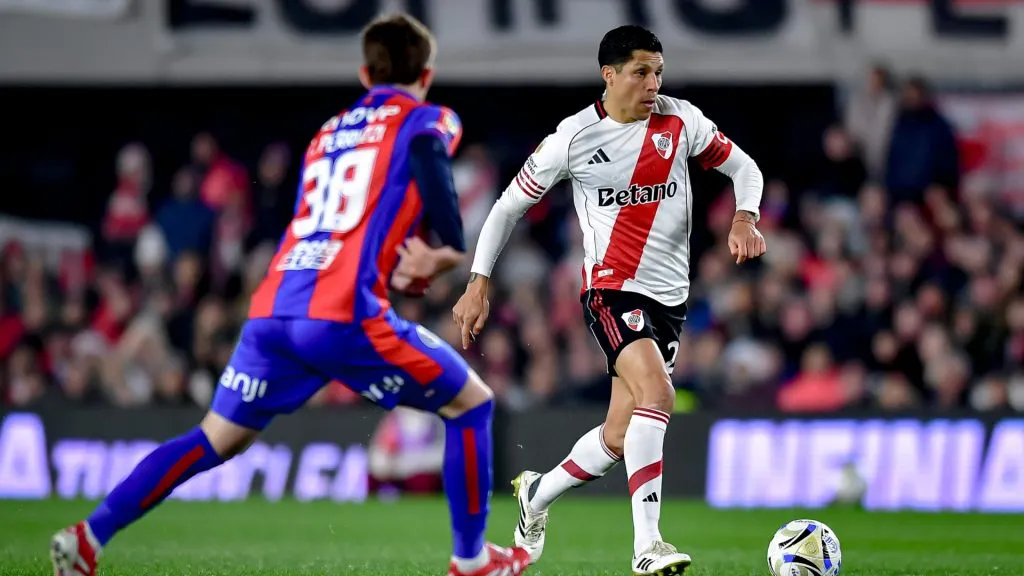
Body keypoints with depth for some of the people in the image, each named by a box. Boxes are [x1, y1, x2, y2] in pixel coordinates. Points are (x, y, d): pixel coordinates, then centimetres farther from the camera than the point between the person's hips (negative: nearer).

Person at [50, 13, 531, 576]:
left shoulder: (327, 133, 29)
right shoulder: (425, 121, 10)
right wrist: (445, 252, 1)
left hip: (272, 309, 6)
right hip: (345, 314, -6)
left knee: (218, 438, 16)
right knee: (471, 403, 10)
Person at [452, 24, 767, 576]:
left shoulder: (681, 121, 1)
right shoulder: (574, 137, -7)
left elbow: (743, 167, 13)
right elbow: (509, 205, 3)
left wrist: (744, 219, -8)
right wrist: (478, 283, -2)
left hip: (670, 296, 5)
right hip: (612, 288, -5)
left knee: (619, 438, 6)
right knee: (657, 392, -28)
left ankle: (537, 492, 35)